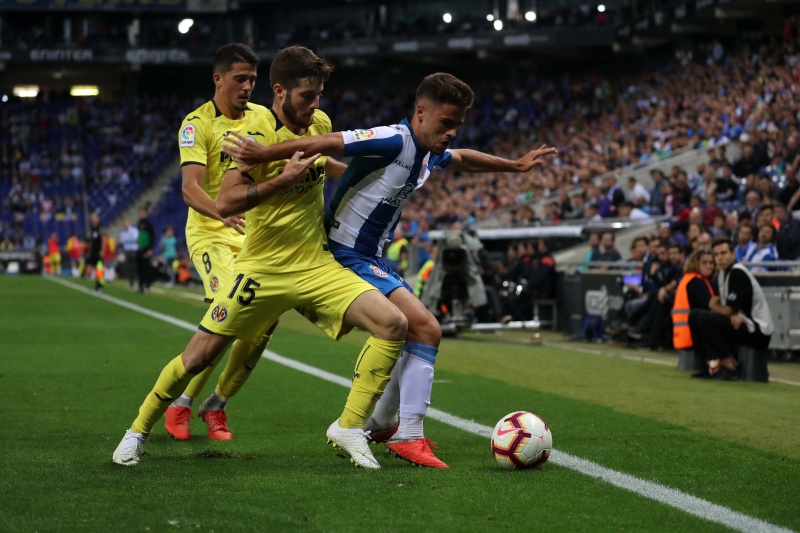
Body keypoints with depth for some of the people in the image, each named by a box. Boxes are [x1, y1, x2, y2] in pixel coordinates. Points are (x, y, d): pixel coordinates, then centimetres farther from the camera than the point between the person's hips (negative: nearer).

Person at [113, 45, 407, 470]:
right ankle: (138, 431, 23)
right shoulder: (257, 135, -14)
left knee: (393, 324, -15)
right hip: (262, 270, -4)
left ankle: (350, 427, -6)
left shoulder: (321, 124, 5)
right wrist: (283, 180, -27)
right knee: (199, 356, -1)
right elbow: (224, 203, -24)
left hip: (317, 267, 5)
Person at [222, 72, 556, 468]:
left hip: (371, 259, 10)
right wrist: (262, 154, -35)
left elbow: (464, 160, 31)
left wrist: (515, 165, 37)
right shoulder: (394, 141, -22)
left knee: (416, 333, 23)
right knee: (426, 328, -19)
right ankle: (409, 436, -17)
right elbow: (325, 143, -30)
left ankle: (380, 425, 37)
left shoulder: (430, 154, 8)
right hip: (348, 256, -10)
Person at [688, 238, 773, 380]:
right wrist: (734, 315, -8)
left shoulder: (738, 273, -17)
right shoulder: (722, 274, 10)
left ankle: (729, 367, -16)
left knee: (705, 319, -24)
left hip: (758, 331, -10)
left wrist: (713, 306, 3)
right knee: (695, 315, 9)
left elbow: (728, 311, -17)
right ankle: (713, 364, 5)